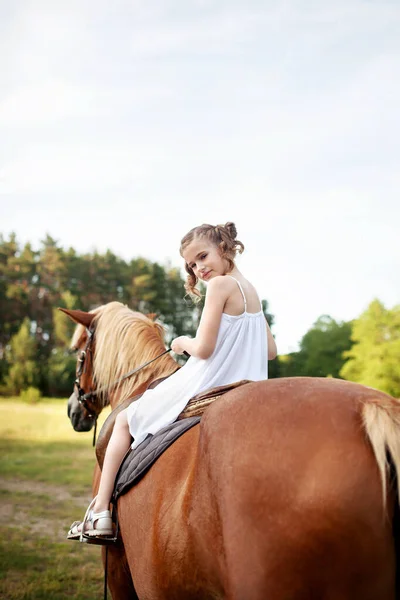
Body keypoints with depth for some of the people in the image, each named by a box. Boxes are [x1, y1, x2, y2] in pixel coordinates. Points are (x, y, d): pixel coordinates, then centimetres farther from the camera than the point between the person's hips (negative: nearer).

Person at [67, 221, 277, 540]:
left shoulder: (220, 284, -14)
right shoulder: (252, 292, 11)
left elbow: (203, 348, -20)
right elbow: (271, 350, 17)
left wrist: (183, 343, 1)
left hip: (206, 387, -8)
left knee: (125, 420, 9)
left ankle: (100, 511, 6)